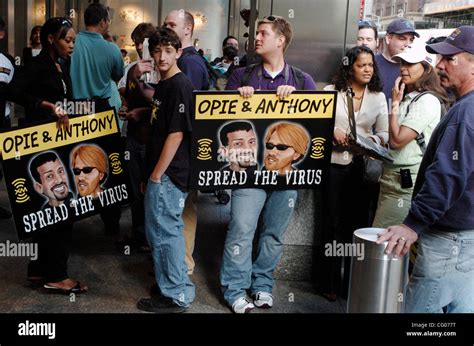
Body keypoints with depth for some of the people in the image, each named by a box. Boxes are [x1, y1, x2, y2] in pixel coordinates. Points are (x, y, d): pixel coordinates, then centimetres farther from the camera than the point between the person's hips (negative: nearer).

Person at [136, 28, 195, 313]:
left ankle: (174, 296, 10)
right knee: (171, 230, 17)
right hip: (164, 171, 10)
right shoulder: (163, 85, 14)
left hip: (168, 172, -10)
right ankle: (181, 289, 29)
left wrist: (157, 173, -17)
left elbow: (176, 133, -19)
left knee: (162, 232, -2)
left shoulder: (180, 86, -15)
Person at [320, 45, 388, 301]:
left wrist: (371, 141, -14)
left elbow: (384, 133, 7)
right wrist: (332, 131, -16)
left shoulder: (378, 97, 7)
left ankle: (353, 284, 19)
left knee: (358, 223, 5)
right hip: (334, 163, -2)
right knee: (333, 224, 5)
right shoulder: (331, 91, 1)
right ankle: (330, 283, 17)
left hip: (363, 166, 2)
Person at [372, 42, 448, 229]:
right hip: (393, 179, 9)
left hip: (406, 183, -9)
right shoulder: (407, 99, 15)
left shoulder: (427, 101, -13)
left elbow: (397, 140, -19)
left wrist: (394, 103, -10)